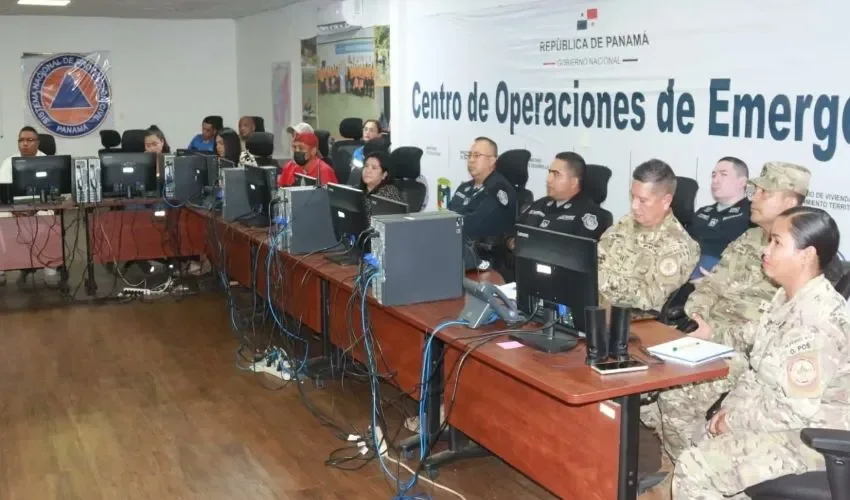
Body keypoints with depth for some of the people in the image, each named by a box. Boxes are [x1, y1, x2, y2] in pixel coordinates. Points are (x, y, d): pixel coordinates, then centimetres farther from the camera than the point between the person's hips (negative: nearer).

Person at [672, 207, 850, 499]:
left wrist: (734, 421, -15)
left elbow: (795, 411, -27)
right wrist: (730, 408, -2)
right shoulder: (787, 298, 4)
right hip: (779, 421, 10)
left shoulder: (816, 321, -27)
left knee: (694, 469, -14)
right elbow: (759, 370, 11)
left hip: (810, 438, -10)